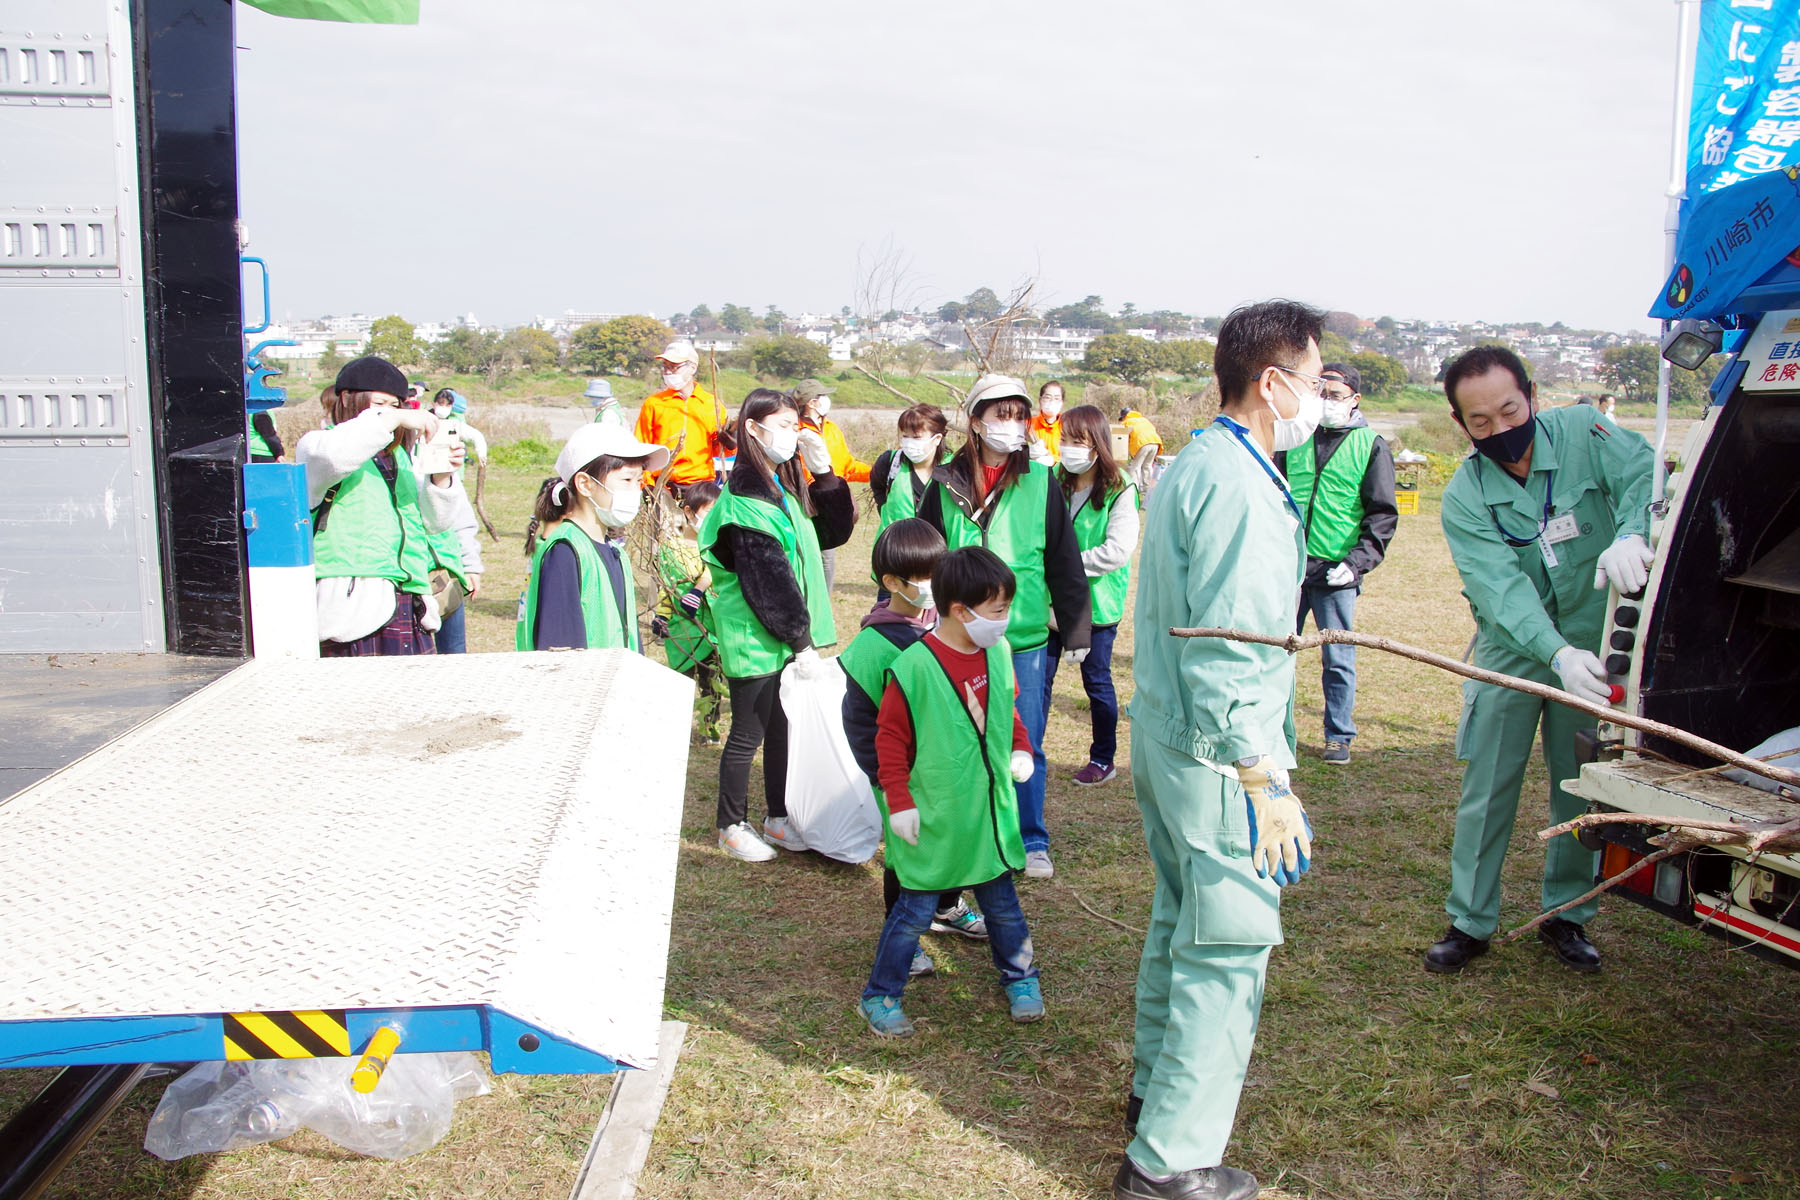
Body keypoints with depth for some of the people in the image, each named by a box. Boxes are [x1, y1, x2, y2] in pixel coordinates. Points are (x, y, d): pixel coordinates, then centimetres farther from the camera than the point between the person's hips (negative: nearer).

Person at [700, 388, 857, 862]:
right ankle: (732, 826, 20)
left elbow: (833, 533, 14)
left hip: (787, 632, 8)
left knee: (781, 726, 17)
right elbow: (765, 580, -20)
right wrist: (800, 640, -18)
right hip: (755, 640, -8)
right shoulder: (743, 498, -18)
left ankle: (777, 817, 31)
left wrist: (824, 474, 3)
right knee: (748, 733, 5)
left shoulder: (787, 486, 10)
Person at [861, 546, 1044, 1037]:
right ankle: (881, 996, 23)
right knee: (915, 910, 5)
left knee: (1002, 901, 18)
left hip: (990, 812, 5)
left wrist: (1020, 748, 3)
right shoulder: (914, 668, -21)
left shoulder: (997, 652, -1)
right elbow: (891, 738, -12)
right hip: (933, 821, -5)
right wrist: (899, 802, -12)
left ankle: (1020, 976, 40)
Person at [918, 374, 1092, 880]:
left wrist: (1075, 630, 3)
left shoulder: (1040, 484, -1)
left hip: (1025, 638, -1)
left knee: (1024, 744, 6)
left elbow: (1064, 563, 3)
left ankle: (1032, 842, 22)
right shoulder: (946, 485, 0)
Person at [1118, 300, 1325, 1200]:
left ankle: (1158, 1084, 39)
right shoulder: (1240, 485, -20)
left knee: (1180, 918, 23)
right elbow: (1230, 652, -25)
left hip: (1163, 732, 10)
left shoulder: (1189, 465, 12)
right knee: (1226, 947, -1)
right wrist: (1268, 785, -21)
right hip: (1217, 754, -10)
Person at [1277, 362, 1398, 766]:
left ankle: (1339, 736, 17)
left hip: (1336, 573, -3)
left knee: (1338, 659, 4)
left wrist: (1358, 561, -11)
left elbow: (1383, 515, 0)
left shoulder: (1371, 445, 1)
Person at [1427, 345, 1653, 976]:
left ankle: (1567, 914, 27)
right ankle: (1470, 922, 16)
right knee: (1487, 789, 3)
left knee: (1581, 787, 10)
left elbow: (1643, 474, -24)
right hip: (1511, 651, 0)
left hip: (1591, 646, 1)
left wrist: (1630, 533, -46)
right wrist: (1558, 654, -42)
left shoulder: (1581, 433, -11)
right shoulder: (1465, 498, -14)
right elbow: (1502, 588, -26)